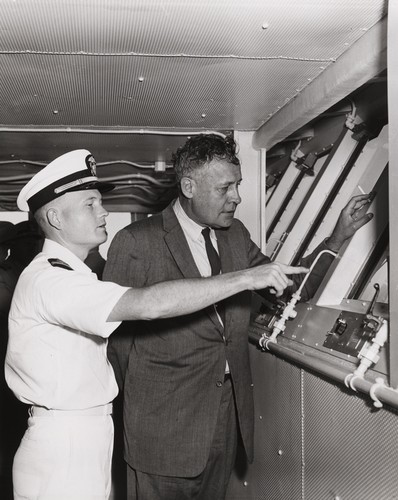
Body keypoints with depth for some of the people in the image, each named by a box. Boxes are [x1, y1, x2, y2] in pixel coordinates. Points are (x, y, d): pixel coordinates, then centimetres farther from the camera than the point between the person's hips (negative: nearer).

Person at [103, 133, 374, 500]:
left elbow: (289, 287, 11)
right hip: (164, 424, -5)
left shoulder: (235, 234, 7)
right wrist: (136, 398, -2)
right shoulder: (135, 243, -12)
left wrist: (338, 238, 1)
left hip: (229, 413, 6)